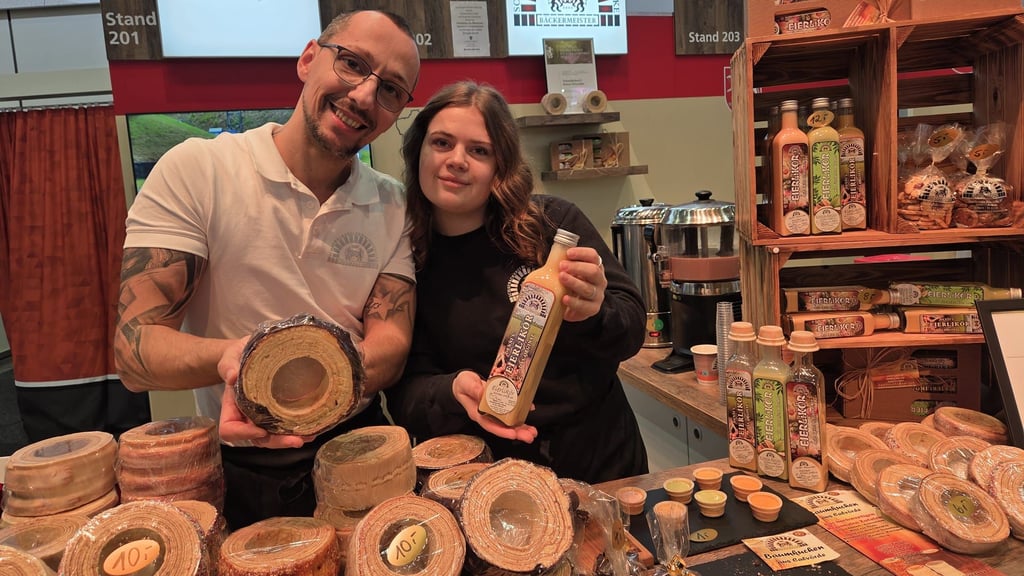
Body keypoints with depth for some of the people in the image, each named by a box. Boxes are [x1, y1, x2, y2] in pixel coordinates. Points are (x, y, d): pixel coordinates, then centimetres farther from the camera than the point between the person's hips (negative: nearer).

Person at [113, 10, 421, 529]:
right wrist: (230, 357, -35)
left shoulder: (395, 208, 0)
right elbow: (134, 351, -14)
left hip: (358, 450, 3)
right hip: (240, 471, -2)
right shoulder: (195, 171, -11)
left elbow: (390, 347, -10)